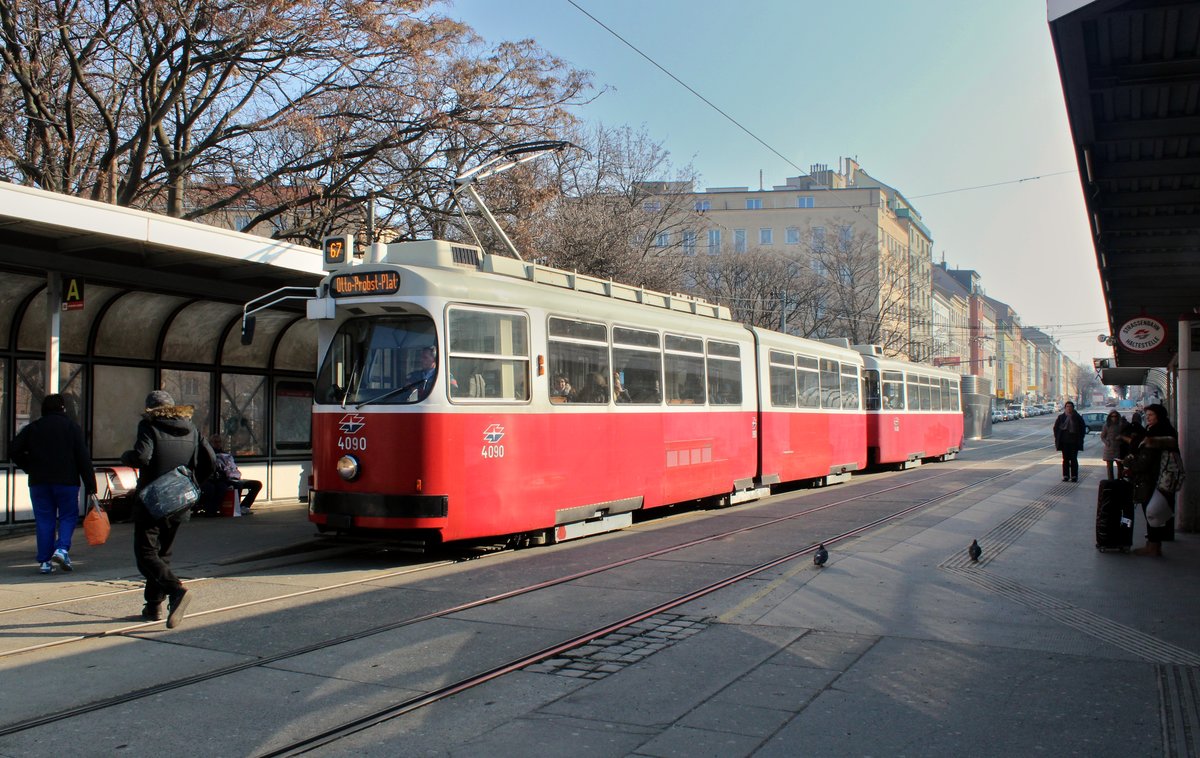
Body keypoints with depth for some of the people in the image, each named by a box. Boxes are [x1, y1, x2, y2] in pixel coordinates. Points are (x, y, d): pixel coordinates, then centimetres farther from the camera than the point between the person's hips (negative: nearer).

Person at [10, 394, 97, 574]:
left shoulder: (32, 428, 8)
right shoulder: (72, 427, 0)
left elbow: (14, 450, 1)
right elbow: (83, 457, -5)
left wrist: (30, 468, 11)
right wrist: (90, 485, -5)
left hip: (39, 482, 3)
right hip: (67, 481, -2)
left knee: (44, 520, 7)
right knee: (68, 516, 8)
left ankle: (44, 561, 5)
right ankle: (62, 549, -14)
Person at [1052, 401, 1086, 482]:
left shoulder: (1078, 417, 1)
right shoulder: (1061, 417, 4)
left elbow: (1083, 428, 7)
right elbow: (1056, 428, 10)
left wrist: (1080, 438, 0)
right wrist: (1057, 438, 2)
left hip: (1074, 442, -1)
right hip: (1064, 442, 1)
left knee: (1074, 459, -1)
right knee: (1065, 459, 5)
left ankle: (1074, 476, 4)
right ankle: (1066, 476, 10)